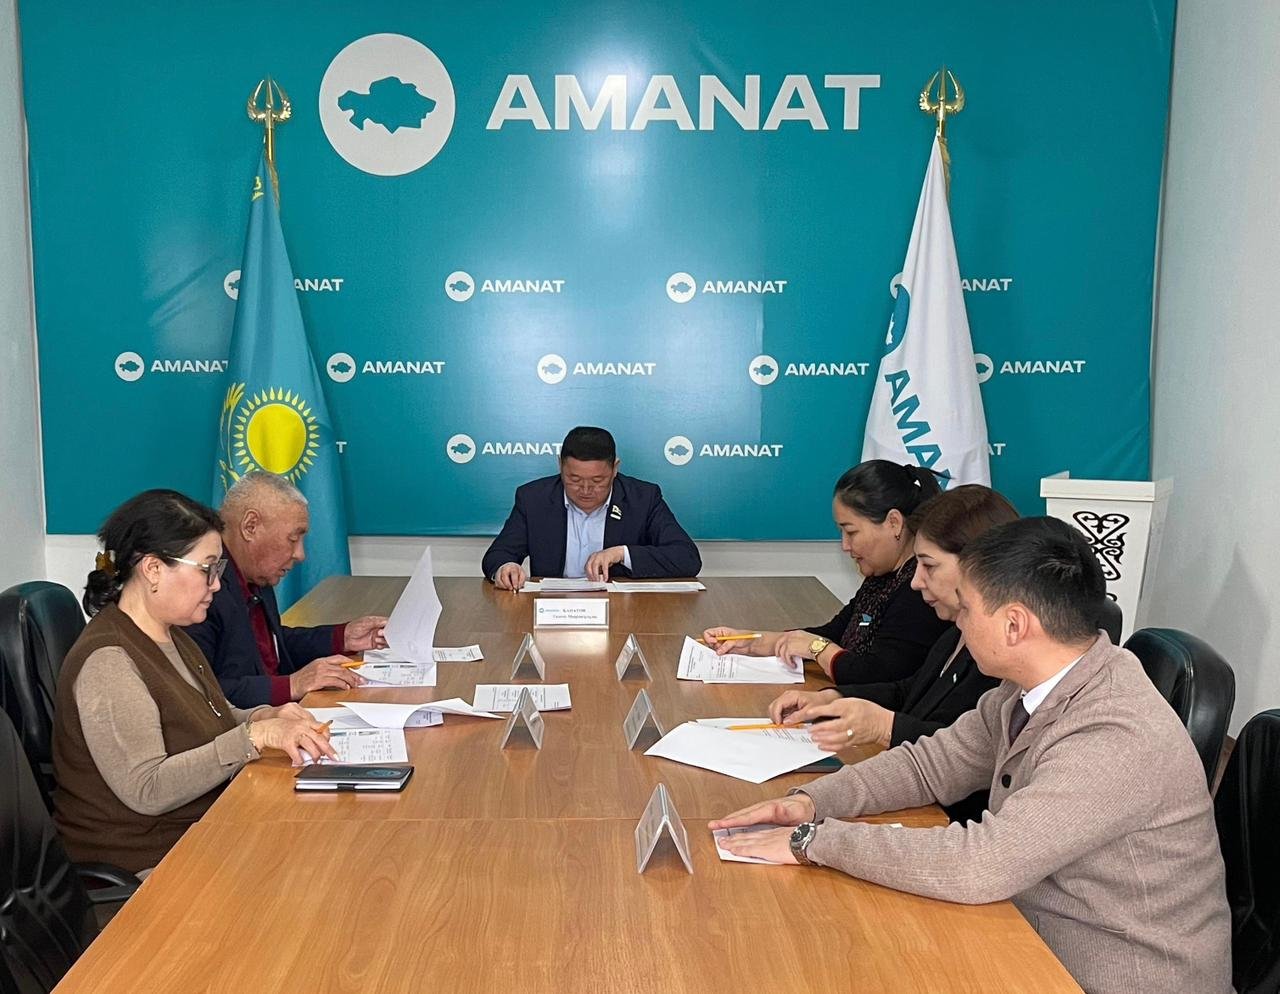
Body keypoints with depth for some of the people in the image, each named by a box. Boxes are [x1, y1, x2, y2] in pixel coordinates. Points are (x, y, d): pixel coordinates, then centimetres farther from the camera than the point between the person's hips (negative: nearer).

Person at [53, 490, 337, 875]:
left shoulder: (170, 636, 10)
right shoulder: (107, 661, -20)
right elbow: (146, 789, -26)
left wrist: (264, 717, 1)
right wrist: (255, 736, -28)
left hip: (202, 832, 9)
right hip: (142, 865, -9)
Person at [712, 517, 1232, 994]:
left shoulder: (1118, 739, -29)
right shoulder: (1035, 685, -3)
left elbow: (980, 865, -33)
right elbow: (936, 761, 7)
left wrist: (815, 839, -24)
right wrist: (812, 802, -7)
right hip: (1040, 943, 7)